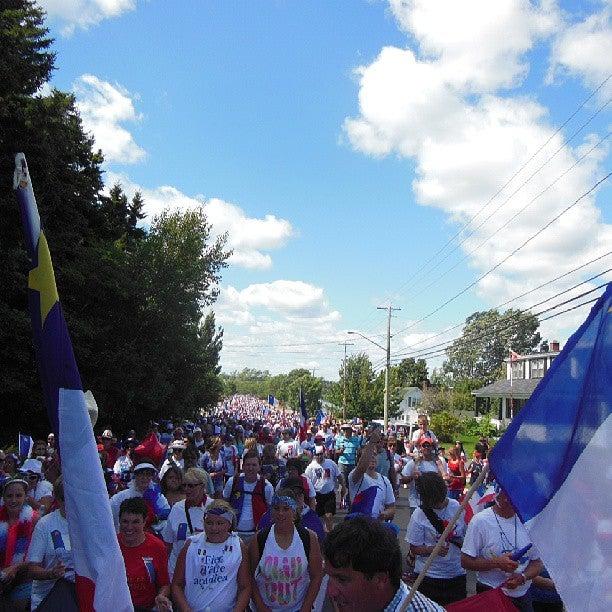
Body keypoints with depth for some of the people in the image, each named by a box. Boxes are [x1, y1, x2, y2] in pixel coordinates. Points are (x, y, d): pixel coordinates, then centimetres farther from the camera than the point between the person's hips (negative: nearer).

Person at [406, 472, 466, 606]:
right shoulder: (419, 515, -12)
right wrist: (434, 549, -24)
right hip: (429, 576, -2)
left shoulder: (459, 508, -6)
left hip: (457, 573, 2)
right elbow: (414, 548, -8)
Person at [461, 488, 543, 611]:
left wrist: (522, 577, -16)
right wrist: (497, 563, -24)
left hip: (523, 596, 4)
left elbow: (537, 563, 4)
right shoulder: (480, 521, -13)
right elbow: (466, 561, -13)